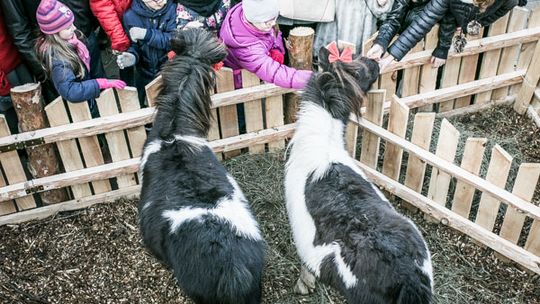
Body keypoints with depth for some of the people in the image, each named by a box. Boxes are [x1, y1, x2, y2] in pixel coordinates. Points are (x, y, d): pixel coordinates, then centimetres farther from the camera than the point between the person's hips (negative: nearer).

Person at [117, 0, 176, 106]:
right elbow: (133, 44, -3)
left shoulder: (173, 9, -16)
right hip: (145, 76, 2)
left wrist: (147, 34, -28)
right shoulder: (130, 16, -10)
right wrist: (133, 56, -25)